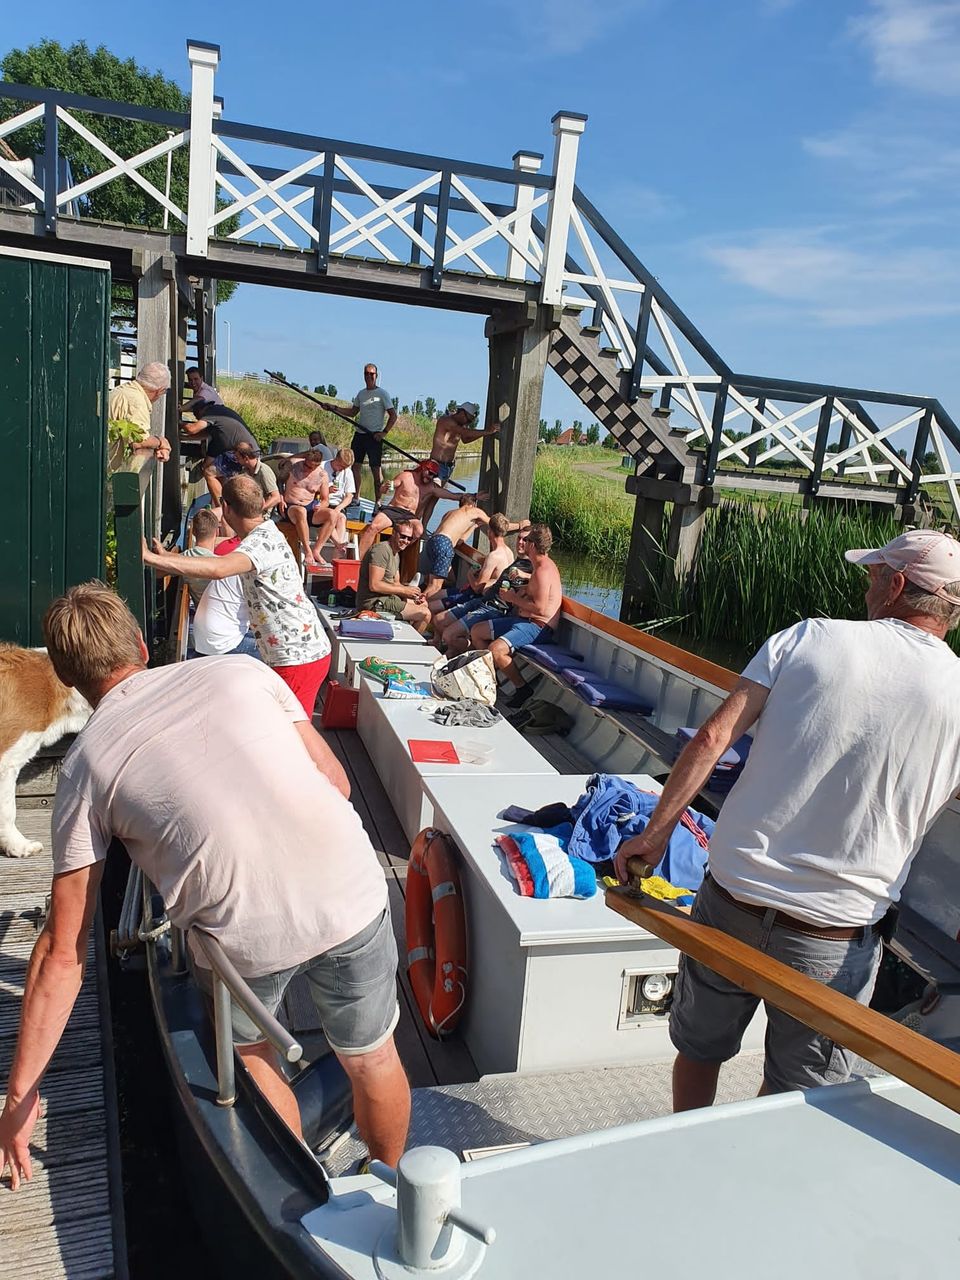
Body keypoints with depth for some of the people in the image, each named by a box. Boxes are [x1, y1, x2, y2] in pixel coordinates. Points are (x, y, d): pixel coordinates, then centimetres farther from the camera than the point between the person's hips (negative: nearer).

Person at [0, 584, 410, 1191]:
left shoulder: (84, 765, 10)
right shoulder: (242, 671, 11)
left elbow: (64, 950, 10)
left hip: (244, 936, -1)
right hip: (352, 896, 1)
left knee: (251, 1050, 33)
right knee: (373, 1058, 28)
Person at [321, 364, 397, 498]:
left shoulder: (383, 394, -3)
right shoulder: (361, 394, 15)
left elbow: (393, 415, -6)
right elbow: (352, 412, 23)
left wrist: (384, 432, -15)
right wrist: (335, 408, 11)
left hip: (374, 436, -6)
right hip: (359, 433, 6)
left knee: (376, 469, -7)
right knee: (355, 465, 4)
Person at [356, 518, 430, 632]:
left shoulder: (396, 554, 16)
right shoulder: (382, 550, -17)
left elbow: (396, 583, 17)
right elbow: (374, 585, -25)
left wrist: (414, 594, -2)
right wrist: (405, 590, -18)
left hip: (386, 597, 11)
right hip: (374, 602, -11)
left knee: (423, 604, 24)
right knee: (425, 614, -15)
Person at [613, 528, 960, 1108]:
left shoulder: (810, 637, -5)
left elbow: (712, 739, -10)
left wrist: (656, 832, -2)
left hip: (730, 902, 1)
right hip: (833, 942, -1)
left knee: (699, 1050, 26)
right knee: (791, 1103, 21)